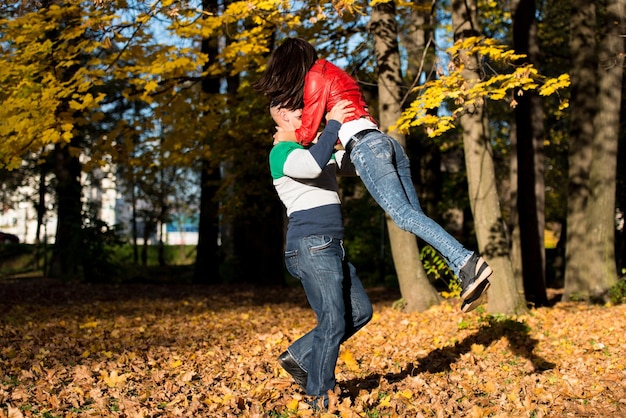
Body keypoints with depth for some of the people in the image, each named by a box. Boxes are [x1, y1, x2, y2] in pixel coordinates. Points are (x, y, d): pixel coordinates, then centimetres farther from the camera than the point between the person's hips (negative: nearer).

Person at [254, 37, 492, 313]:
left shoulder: (315, 75, 4)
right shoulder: (336, 74, 31)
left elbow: (307, 133, 2)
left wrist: (286, 136, 20)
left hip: (365, 148, -9)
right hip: (387, 144, 9)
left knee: (404, 216, -17)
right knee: (414, 215, -1)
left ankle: (468, 263, -29)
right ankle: (469, 276, -12)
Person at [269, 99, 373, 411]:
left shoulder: (315, 149, 23)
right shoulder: (282, 151, -5)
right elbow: (314, 165, -27)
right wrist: (333, 125, -17)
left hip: (331, 247, 9)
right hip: (310, 244, -9)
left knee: (360, 312, 9)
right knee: (333, 321, -10)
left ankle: (299, 357, 17)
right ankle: (320, 397, 1)